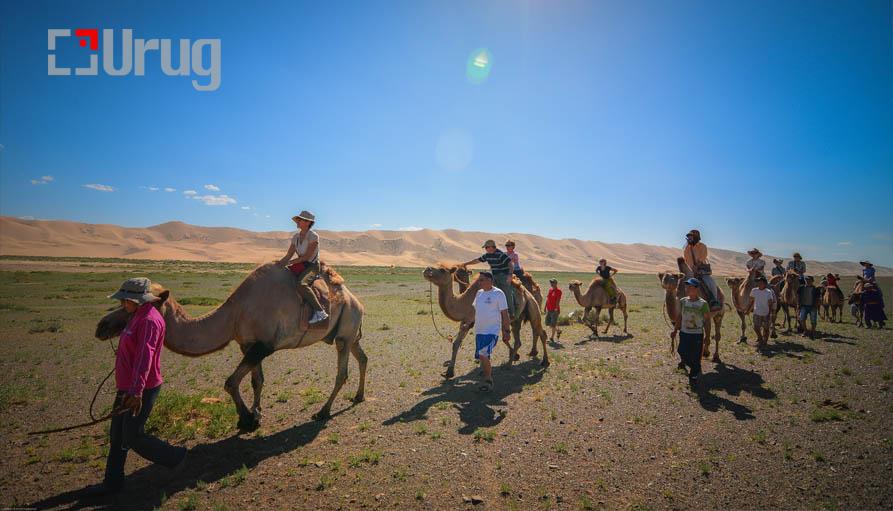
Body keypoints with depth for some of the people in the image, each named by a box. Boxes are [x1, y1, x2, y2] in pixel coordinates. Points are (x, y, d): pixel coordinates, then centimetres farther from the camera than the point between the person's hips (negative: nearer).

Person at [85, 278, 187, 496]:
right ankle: (112, 482, 30)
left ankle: (175, 456, 19)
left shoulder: (149, 321, -22)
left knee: (132, 437, 1)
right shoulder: (139, 316, 11)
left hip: (141, 390, -10)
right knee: (117, 435, 16)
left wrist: (136, 391, -42)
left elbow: (145, 357, -34)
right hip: (128, 387, 10)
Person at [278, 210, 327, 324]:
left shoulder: (313, 236, -11)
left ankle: (320, 312, -31)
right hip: (300, 265, 8)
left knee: (302, 284, -33)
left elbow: (307, 256, -16)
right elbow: (288, 256, 10)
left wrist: (289, 262, -16)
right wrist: (278, 264, -5)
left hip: (312, 265, -8)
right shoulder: (296, 237, 11)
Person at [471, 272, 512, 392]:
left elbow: (504, 313, -8)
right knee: (482, 356, 13)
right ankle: (489, 376, 34)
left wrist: (507, 331, -8)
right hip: (479, 331, 7)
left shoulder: (498, 293, -9)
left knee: (483, 355, -19)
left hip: (492, 331, -7)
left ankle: (488, 381, -4)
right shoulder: (478, 293, 10)